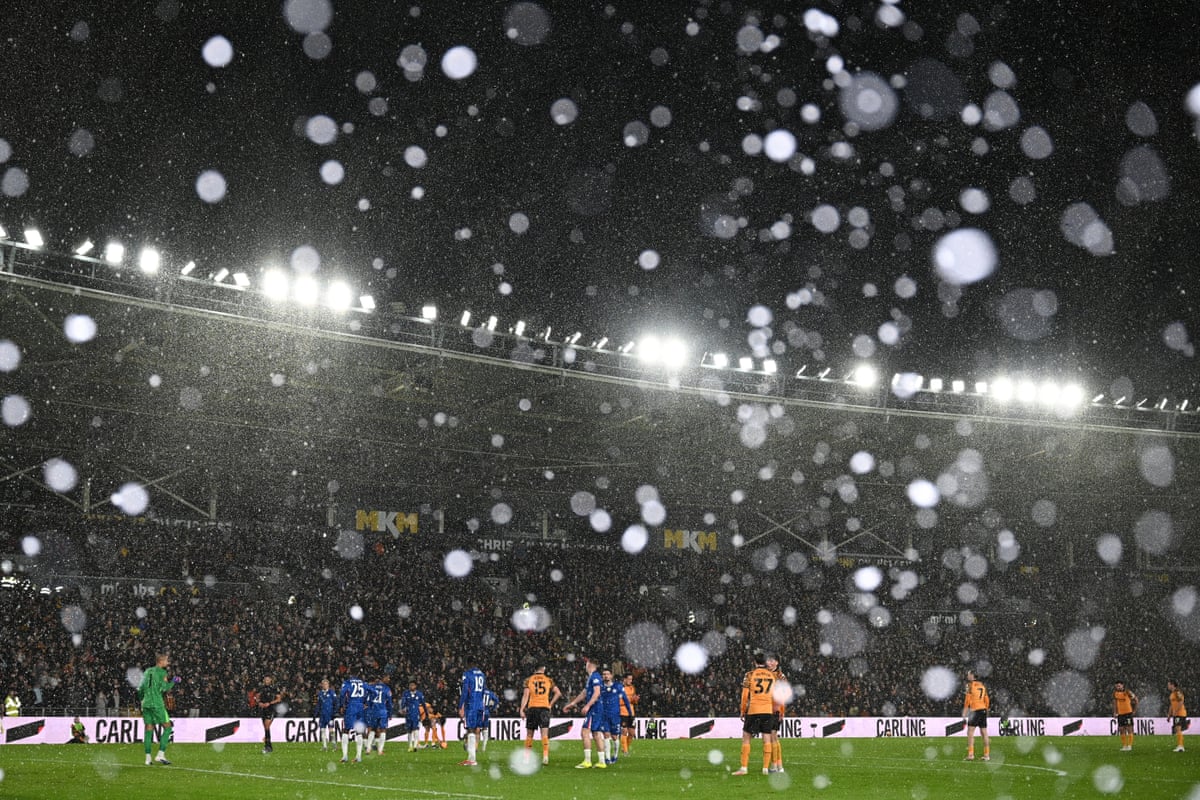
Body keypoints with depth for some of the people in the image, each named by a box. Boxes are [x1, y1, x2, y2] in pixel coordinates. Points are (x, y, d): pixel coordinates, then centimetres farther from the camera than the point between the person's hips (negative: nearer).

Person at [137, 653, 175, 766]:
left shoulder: (147, 671, 15)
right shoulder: (161, 672, -4)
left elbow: (140, 688, 16)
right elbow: (165, 688, -12)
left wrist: (142, 699, 30)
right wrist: (174, 682, 3)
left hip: (146, 704, 6)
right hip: (157, 704, -6)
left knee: (149, 729, 8)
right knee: (167, 727, 2)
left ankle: (147, 758, 4)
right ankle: (160, 754, -8)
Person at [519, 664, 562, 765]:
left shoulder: (529, 680, 5)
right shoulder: (549, 680, 8)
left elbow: (526, 695, -3)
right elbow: (558, 693, 2)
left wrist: (522, 709, -4)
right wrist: (551, 704, 8)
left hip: (532, 708, 0)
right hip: (544, 708, 0)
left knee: (529, 734, 11)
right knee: (544, 734, -5)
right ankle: (545, 756, -19)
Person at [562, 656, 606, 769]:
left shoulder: (595, 676, -10)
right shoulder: (591, 678, 21)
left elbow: (597, 693, -20)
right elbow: (584, 694, 29)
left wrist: (588, 705, -26)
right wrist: (571, 704, 31)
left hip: (594, 709, -10)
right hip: (595, 710, 10)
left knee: (585, 732, -12)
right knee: (596, 734, 9)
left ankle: (587, 761, -15)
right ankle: (601, 762, 9)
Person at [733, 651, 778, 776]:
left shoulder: (750, 675, -2)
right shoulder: (772, 675, 8)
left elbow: (745, 695, -1)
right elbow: (774, 696, 12)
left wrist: (743, 712, 7)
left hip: (753, 710, -3)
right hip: (768, 710, 3)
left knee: (746, 737, 3)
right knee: (767, 739, 6)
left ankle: (744, 767, -3)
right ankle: (766, 768, 5)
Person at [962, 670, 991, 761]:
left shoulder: (970, 685, -5)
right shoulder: (982, 685, 15)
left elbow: (967, 702, -10)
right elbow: (987, 701, 17)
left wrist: (964, 716, -9)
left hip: (974, 711, -6)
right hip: (983, 711, 6)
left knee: (970, 733, -5)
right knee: (984, 733, 8)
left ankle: (970, 754, -15)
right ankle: (987, 755, 8)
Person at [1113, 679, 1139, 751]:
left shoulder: (1127, 692, -12)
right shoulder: (1115, 693, 3)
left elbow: (1135, 699, -3)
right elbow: (1114, 702, 16)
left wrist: (1135, 710, -2)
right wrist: (1114, 712, 9)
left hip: (1128, 713, -5)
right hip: (1120, 714, 5)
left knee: (1129, 729, -6)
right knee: (1121, 730, 4)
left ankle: (1130, 745, -4)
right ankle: (1124, 746, 10)